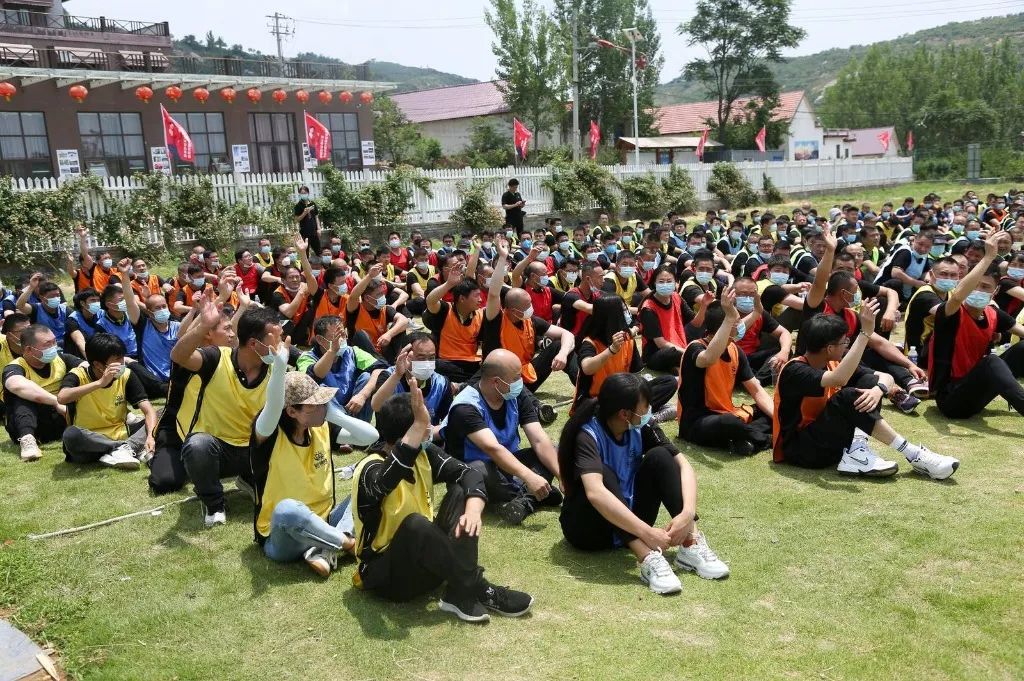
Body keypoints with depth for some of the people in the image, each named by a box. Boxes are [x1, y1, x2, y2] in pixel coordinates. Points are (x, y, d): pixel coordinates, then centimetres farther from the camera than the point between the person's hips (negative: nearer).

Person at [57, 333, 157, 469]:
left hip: (121, 435, 3)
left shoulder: (126, 375, -3)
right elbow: (62, 398, -34)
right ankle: (134, 447, -29)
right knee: (71, 434, -37)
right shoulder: (77, 375, -11)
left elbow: (149, 410, -11)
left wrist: (150, 436, -30)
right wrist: (100, 383, -37)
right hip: (90, 441, -3)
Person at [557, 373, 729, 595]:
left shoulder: (641, 427, -8)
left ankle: (691, 544, -23)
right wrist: (647, 532, -44)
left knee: (659, 457, -15)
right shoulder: (588, 435, -25)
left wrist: (688, 513, -31)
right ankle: (648, 558, -42)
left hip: (630, 518, 5)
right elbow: (595, 493, -42)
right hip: (589, 526, -5)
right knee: (604, 474, -33)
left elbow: (683, 464, -14)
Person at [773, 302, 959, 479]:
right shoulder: (794, 371, -21)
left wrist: (878, 390, -23)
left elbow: (886, 377, 2)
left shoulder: (833, 362, 2)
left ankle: (856, 447, -21)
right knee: (848, 397, -30)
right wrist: (865, 331, -38)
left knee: (870, 382, -8)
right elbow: (839, 379, -41)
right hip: (800, 449, -7)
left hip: (829, 438, 7)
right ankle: (914, 455, -24)